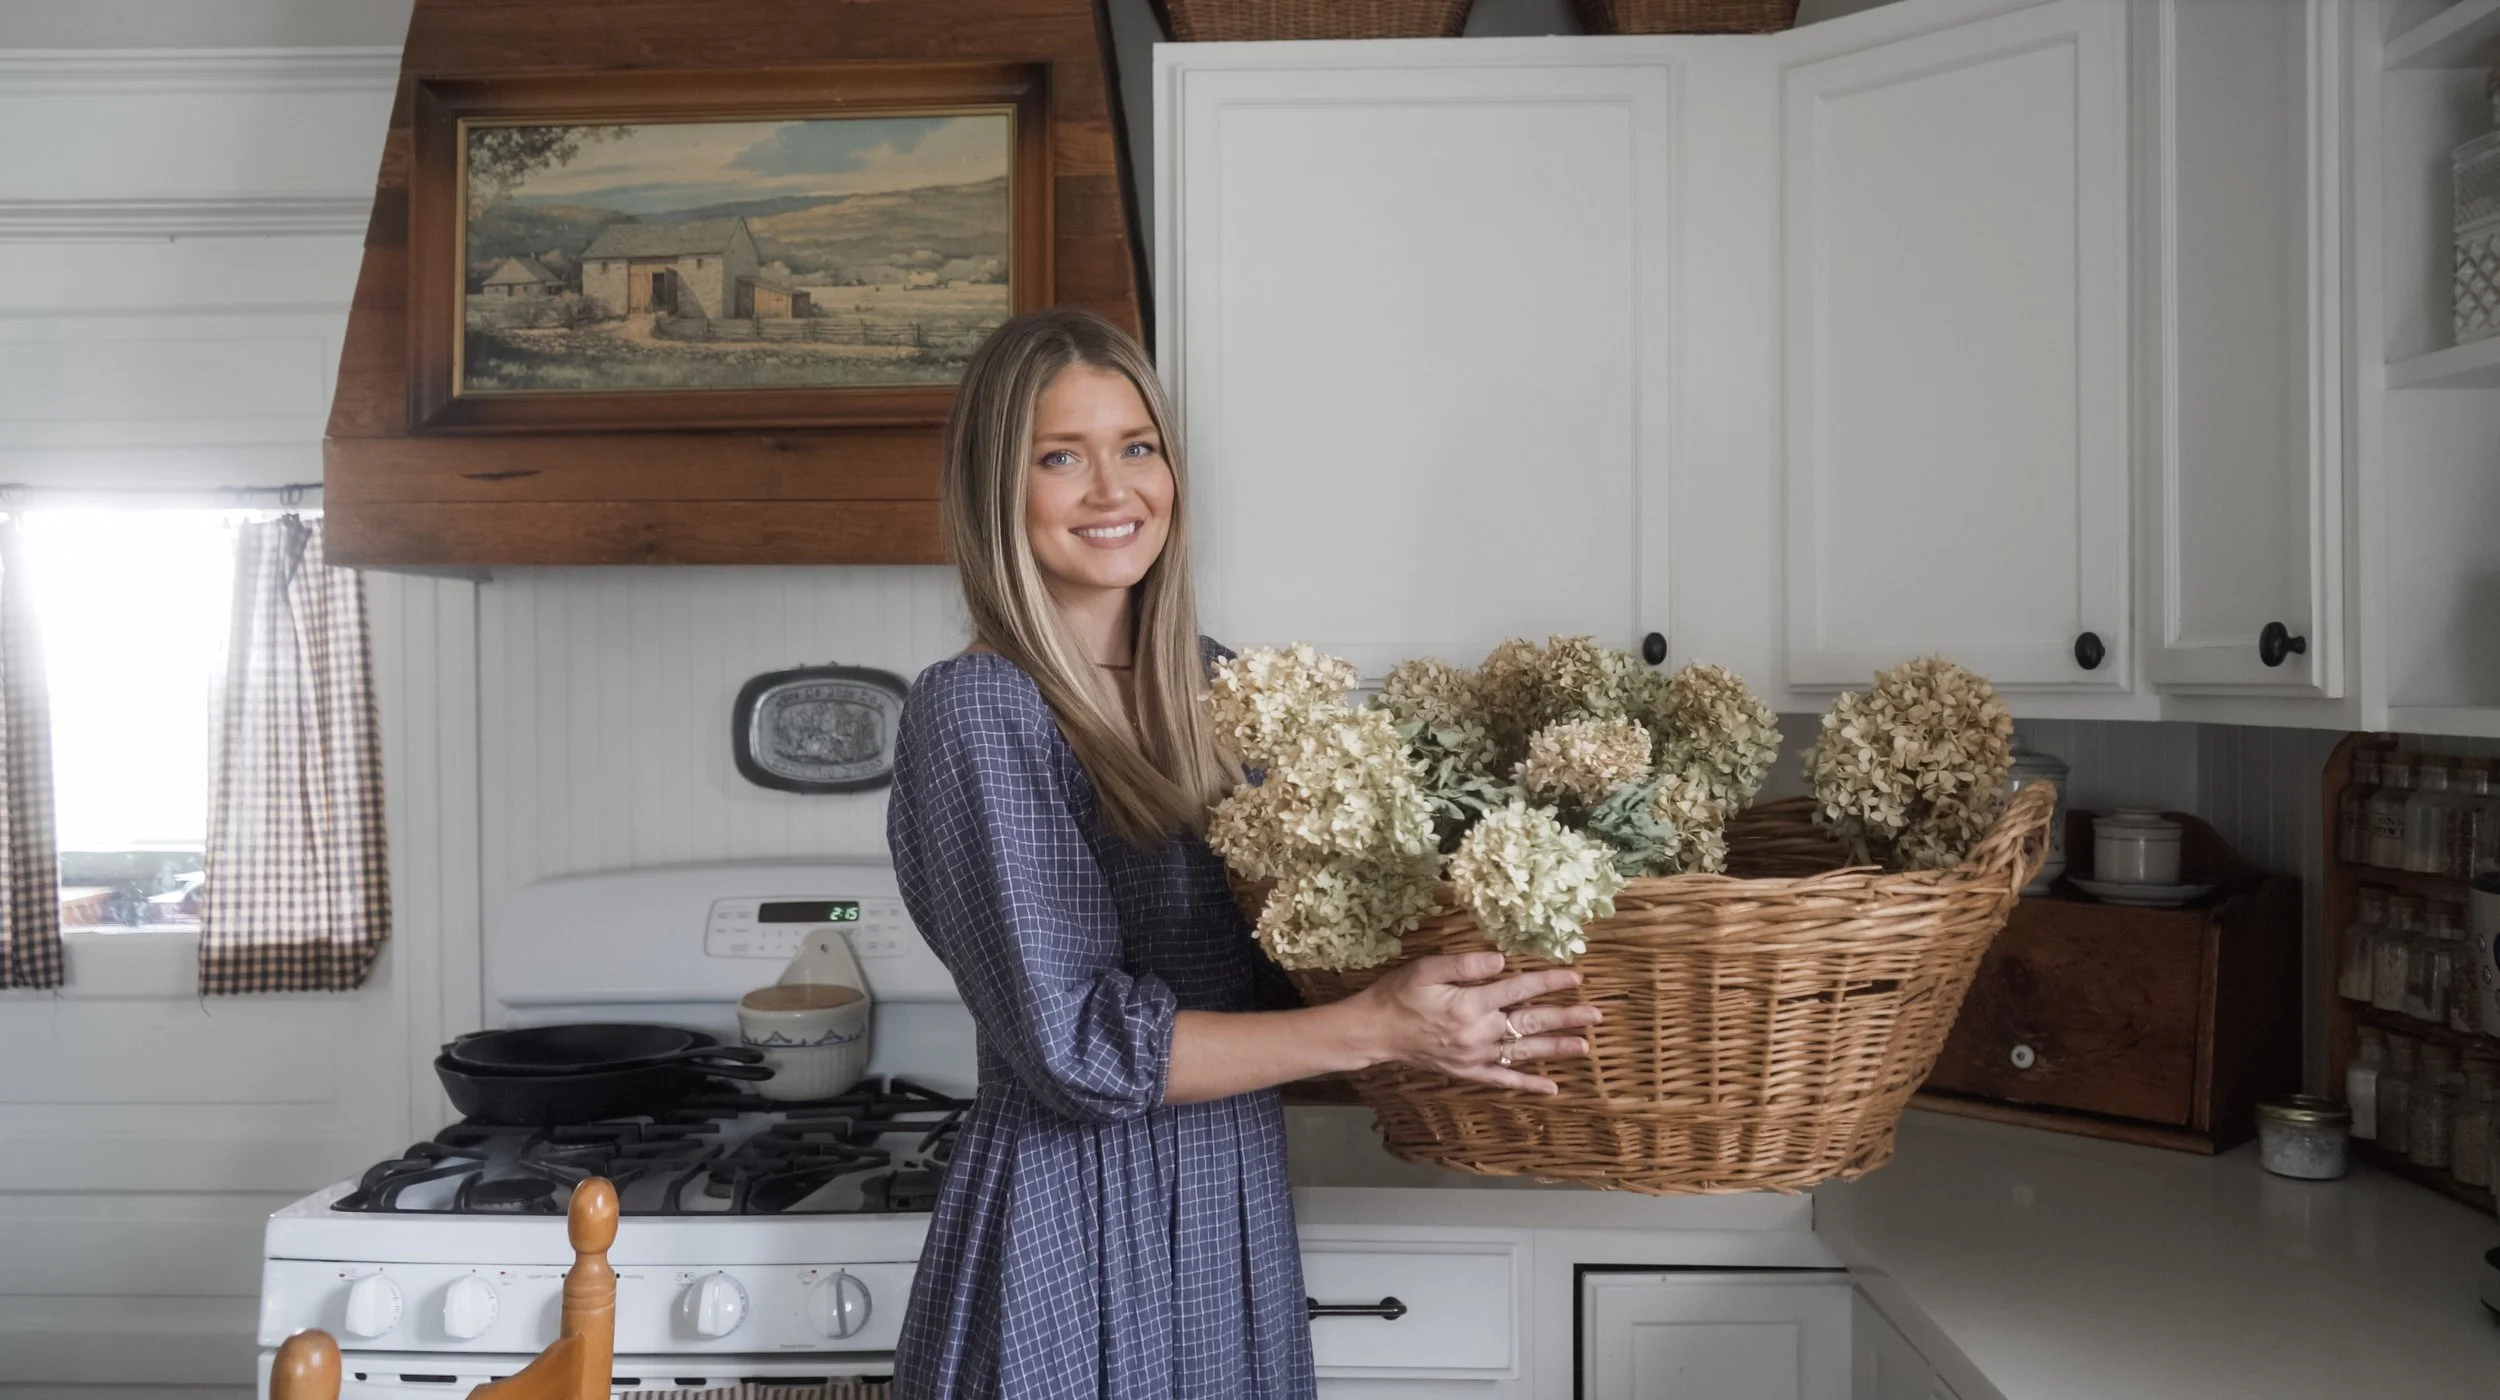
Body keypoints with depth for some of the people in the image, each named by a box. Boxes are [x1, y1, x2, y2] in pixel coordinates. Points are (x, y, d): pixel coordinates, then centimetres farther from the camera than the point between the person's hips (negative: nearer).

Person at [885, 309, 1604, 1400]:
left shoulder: (1212, 687, 5)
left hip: (1239, 1221, 6)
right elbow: (1076, 1046, -19)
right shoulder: (975, 712, -15)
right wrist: (1376, 1027, -20)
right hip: (1074, 1239, -6)